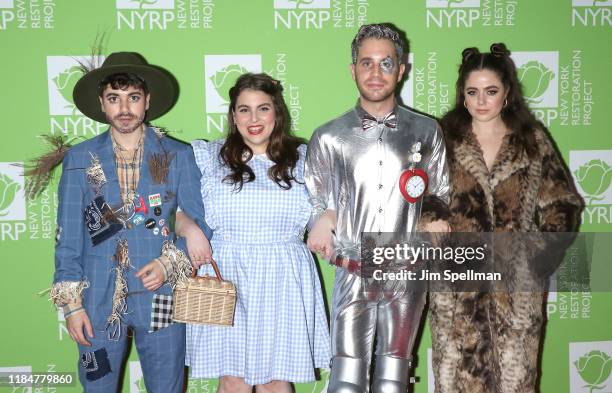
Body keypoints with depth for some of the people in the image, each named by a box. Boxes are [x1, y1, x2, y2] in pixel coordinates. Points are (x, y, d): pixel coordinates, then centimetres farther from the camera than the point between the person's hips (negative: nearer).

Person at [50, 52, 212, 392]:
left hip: (161, 297, 0)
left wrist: (169, 264, -13)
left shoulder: (178, 156, 0)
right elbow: (69, 237, 2)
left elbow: (200, 224, 2)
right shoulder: (80, 159, 2)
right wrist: (71, 302, -2)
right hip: (99, 301, 1)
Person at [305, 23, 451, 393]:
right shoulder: (329, 137, 3)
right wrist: (323, 218, -8)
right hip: (354, 275, -1)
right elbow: (315, 204, 12)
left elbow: (440, 195, 15)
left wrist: (435, 220, -4)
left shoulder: (426, 131, 5)